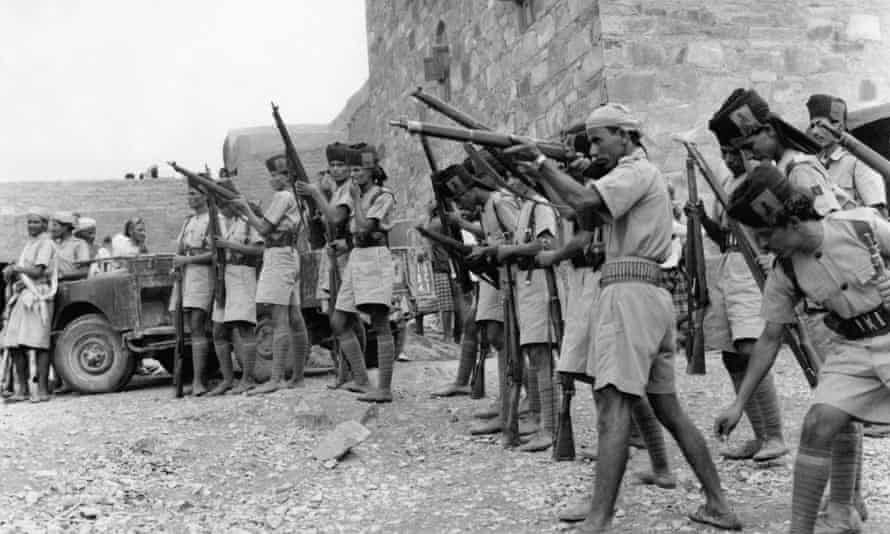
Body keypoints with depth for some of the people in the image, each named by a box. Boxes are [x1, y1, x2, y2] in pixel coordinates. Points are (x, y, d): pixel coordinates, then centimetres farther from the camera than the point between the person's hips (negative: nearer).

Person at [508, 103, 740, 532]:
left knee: (613, 408, -16)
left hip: (628, 292, -10)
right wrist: (553, 172, 9)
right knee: (668, 409, 14)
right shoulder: (642, 174, 26)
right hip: (651, 295, 10)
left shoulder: (635, 170, -4)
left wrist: (540, 161, -11)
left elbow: (585, 201, -21)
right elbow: (589, 220, 22)